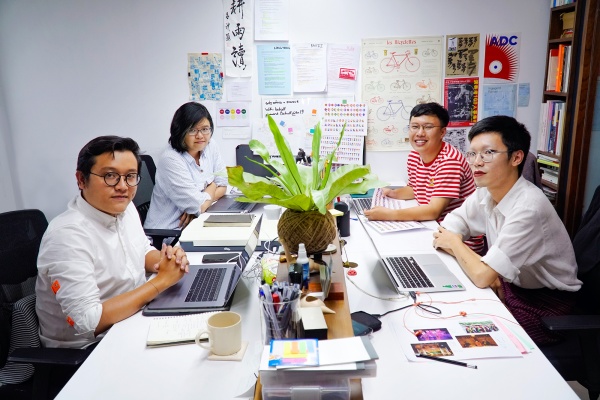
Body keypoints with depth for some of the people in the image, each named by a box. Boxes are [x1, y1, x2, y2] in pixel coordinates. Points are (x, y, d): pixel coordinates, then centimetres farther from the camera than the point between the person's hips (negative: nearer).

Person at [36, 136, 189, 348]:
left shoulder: (125, 208, -2)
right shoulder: (67, 236, -26)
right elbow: (88, 322, -28)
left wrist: (166, 260, -9)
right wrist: (161, 281, -25)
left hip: (132, 321, 7)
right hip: (88, 348, -7)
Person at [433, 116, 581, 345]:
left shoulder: (528, 207, -29)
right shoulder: (485, 193, -7)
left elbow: (482, 276, -31)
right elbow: (444, 234, -2)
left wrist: (455, 243, -12)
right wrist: (485, 267, -17)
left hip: (544, 304, -6)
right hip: (509, 286, 6)